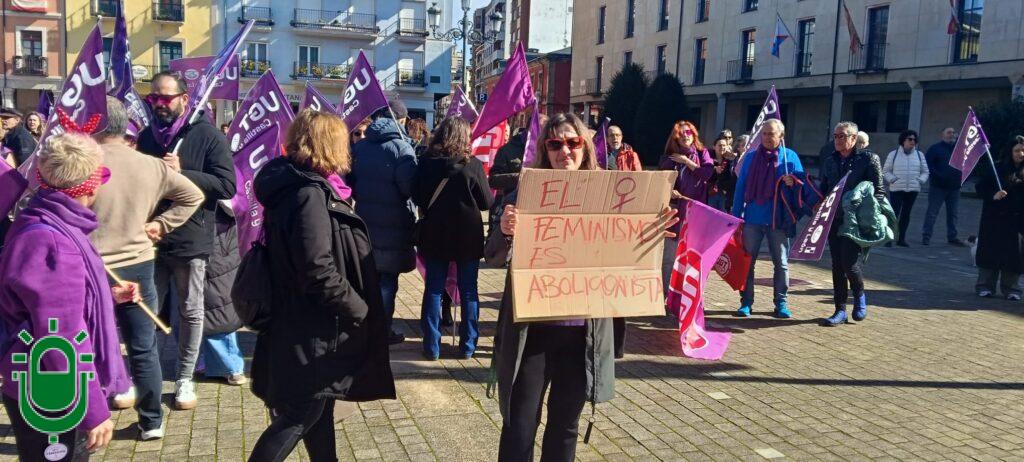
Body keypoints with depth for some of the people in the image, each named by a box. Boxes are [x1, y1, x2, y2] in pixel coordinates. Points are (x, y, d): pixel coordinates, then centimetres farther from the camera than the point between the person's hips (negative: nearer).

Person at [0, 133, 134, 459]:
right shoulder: (51, 244, -27)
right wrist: (93, 411, -23)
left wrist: (109, 295, 18)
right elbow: (63, 342, -28)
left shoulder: (51, 227, 7)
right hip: (48, 403, -10)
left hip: (52, 394, 10)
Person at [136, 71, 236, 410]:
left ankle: (185, 379, 23)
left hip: (190, 239, -4)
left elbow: (227, 186, -16)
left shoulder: (208, 136, -7)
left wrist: (182, 173, -22)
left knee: (190, 312, 9)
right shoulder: (146, 136, 9)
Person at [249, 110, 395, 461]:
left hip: (311, 323, 10)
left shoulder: (296, 185, 9)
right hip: (312, 330, -10)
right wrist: (358, 309, -18)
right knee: (299, 417, 1)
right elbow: (319, 272, -27)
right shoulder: (309, 195, -22)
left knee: (320, 407, 21)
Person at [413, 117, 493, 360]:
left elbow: (417, 198, 5)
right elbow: (487, 202, -5)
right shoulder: (473, 164, -12)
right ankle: (467, 346, 16)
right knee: (468, 291, 9)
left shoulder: (427, 162, -5)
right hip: (468, 237, -2)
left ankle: (431, 346, 12)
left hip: (435, 235, 2)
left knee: (433, 289, 9)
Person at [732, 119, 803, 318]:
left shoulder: (790, 156, 3)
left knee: (781, 263, 5)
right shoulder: (751, 157, 6)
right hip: (753, 218, 1)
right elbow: (741, 187, 6)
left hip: (779, 219, -1)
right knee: (747, 261, 4)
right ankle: (746, 302, 12)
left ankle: (781, 303, 16)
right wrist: (736, 216, 1)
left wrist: (793, 182, -21)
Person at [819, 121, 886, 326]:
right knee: (837, 266, 6)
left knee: (850, 264, -10)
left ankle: (860, 296, 21)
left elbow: (879, 191, -3)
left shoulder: (868, 159, -2)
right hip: (834, 221, 5)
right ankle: (840, 311, 14)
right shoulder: (829, 161, 13)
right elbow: (823, 189, 20)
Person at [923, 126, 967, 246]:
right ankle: (926, 237, 0)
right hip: (938, 187, -5)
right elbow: (927, 164, -11)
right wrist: (937, 175, -19)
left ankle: (952, 237, 18)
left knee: (954, 214, 9)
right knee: (932, 212, -3)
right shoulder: (935, 148, -2)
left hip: (954, 188, 5)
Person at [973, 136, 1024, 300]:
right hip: (995, 219, -1)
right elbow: (980, 187, 0)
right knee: (990, 251, 4)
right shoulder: (998, 169, 0)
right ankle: (985, 286, 14)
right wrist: (993, 195, -17)